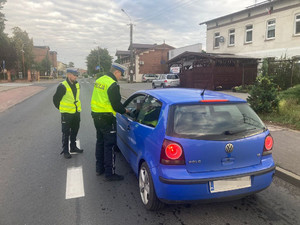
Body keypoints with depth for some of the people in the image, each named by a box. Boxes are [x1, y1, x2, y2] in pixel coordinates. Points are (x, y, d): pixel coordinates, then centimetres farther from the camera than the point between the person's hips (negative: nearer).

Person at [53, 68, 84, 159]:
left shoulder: (77, 85, 7)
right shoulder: (63, 86, -15)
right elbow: (56, 99, -6)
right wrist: (61, 108, 0)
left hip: (76, 112, 7)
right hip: (67, 113, -7)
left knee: (74, 131, 17)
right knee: (66, 133, 2)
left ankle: (73, 147, 32)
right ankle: (65, 150, 13)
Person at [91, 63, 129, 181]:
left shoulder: (99, 80, 11)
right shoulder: (113, 85, -18)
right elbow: (116, 105, -19)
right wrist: (124, 111, 1)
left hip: (96, 116, 9)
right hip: (107, 118, -9)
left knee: (100, 142, 19)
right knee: (109, 145, -1)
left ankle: (99, 168, 31)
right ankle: (110, 173, 6)